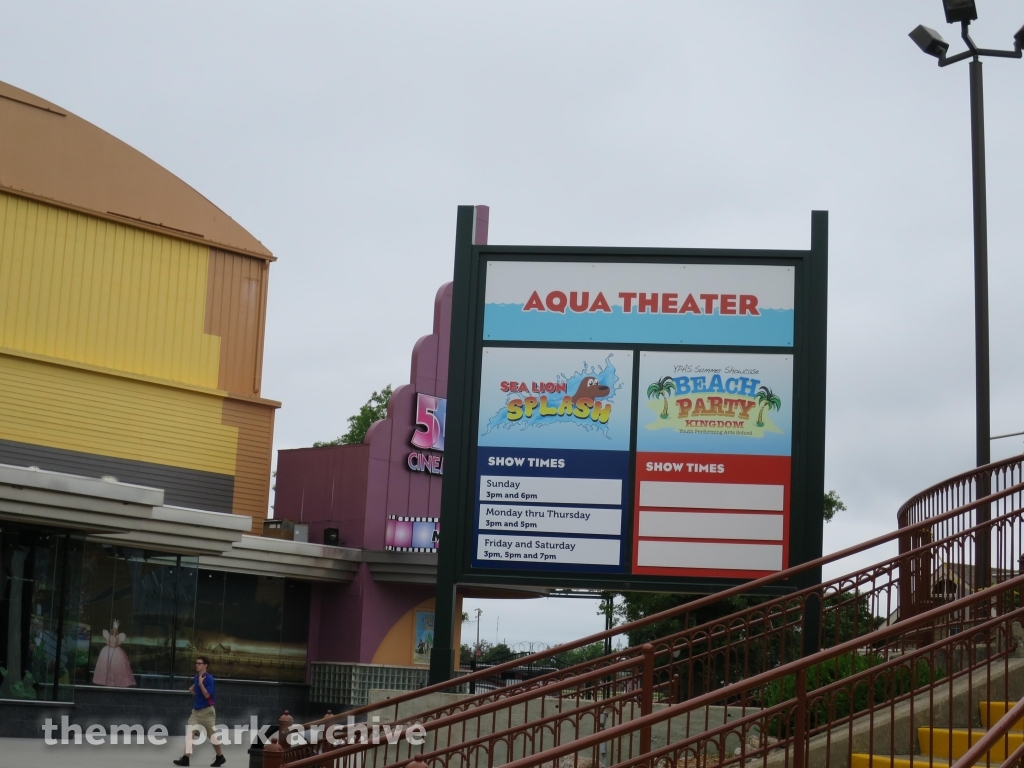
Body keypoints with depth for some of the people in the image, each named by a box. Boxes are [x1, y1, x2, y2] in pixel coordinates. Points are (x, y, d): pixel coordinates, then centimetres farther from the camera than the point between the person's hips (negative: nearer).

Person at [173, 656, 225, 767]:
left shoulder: (209, 679, -17)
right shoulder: (196, 677, 6)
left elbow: (207, 695, -23)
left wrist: (200, 683, -27)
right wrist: (192, 690, 4)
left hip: (207, 711, -7)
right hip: (196, 710, 7)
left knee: (212, 735, 6)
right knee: (189, 733, -4)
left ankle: (220, 757, 22)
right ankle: (186, 758, -4)